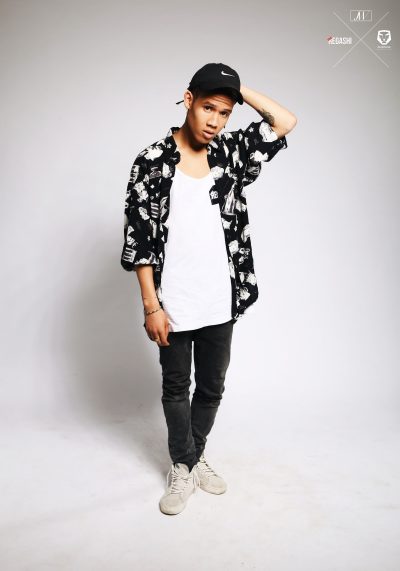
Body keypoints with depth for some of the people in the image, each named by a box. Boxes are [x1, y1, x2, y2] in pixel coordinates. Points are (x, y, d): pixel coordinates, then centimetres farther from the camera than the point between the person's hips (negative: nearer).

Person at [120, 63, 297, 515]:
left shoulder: (230, 153, 4)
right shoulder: (152, 161, -7)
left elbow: (286, 122, 0)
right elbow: (138, 236, -9)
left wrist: (239, 89, -2)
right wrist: (151, 304, -12)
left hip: (220, 303, 4)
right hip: (173, 305, -3)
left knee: (212, 387, 17)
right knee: (176, 388, 13)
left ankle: (194, 456, 40)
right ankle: (182, 468, 33)